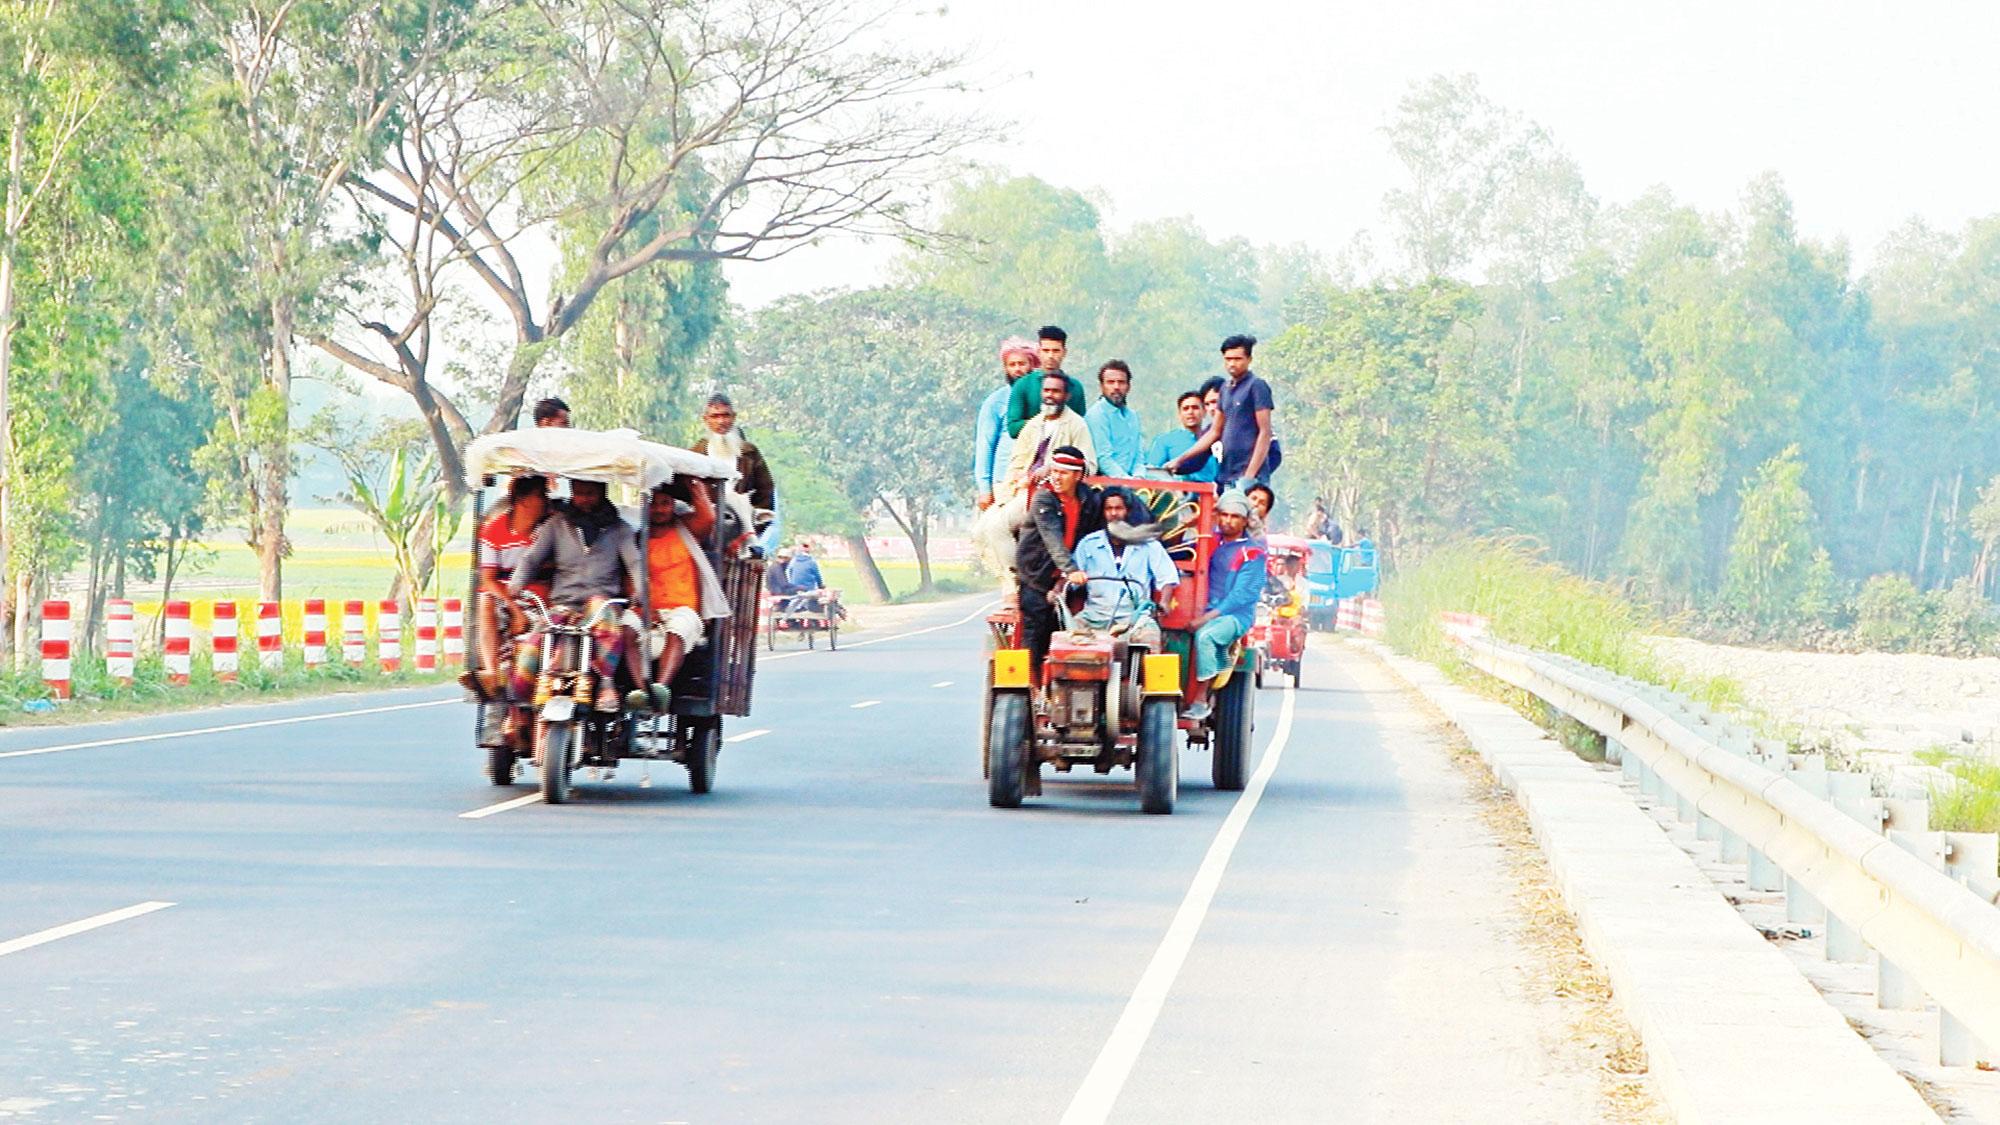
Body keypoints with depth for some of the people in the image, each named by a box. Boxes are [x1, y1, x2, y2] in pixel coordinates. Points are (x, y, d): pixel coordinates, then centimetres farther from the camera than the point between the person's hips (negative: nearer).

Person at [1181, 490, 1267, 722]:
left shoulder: (1253, 553, -3)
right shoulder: (1212, 540, 16)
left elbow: (1242, 595, -12)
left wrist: (1209, 616, -19)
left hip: (1236, 615, -7)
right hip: (1207, 612, 7)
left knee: (1205, 635, -34)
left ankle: (1200, 700, -32)